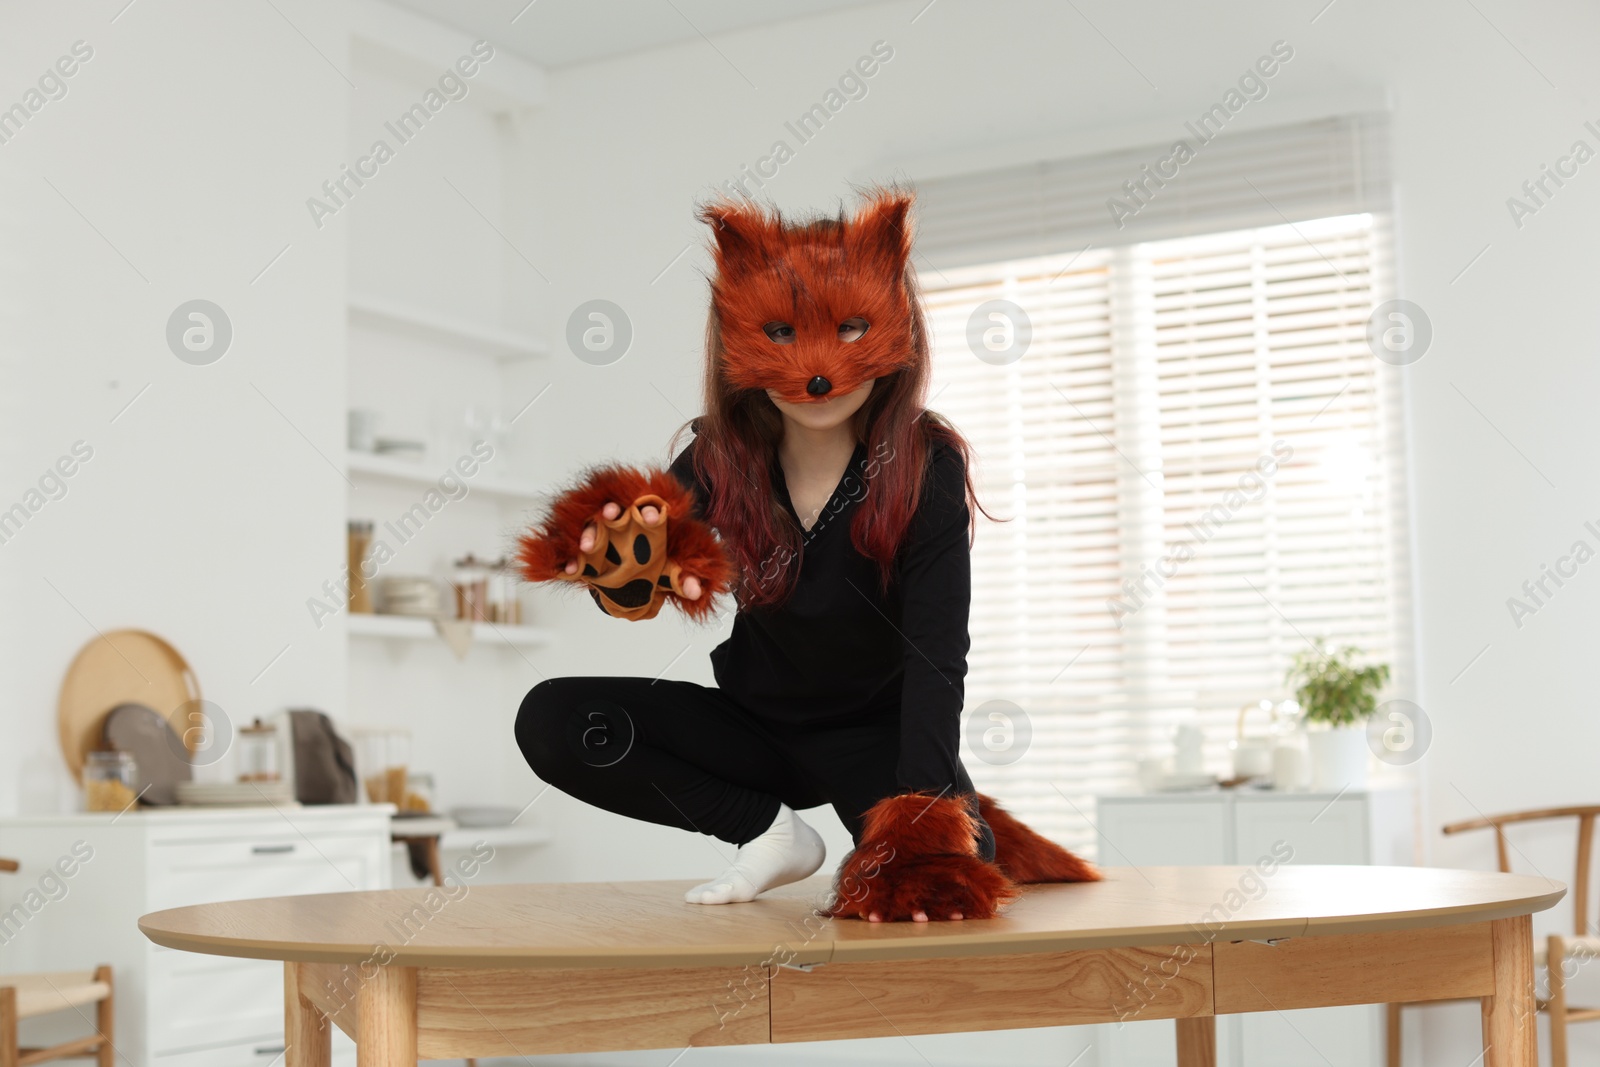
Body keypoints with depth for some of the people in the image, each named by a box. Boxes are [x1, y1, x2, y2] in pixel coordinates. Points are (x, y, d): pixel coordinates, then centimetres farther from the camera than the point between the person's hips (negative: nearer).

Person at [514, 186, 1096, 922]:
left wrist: (924, 818, -41)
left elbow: (936, 655, -27)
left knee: (937, 885, -34)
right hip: (760, 721, 4)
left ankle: (969, 831, 4)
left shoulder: (927, 467, -20)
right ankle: (774, 829, -7)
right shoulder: (719, 458, -12)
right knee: (551, 721, -17)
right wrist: (629, 567, -45)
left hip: (877, 730, -3)